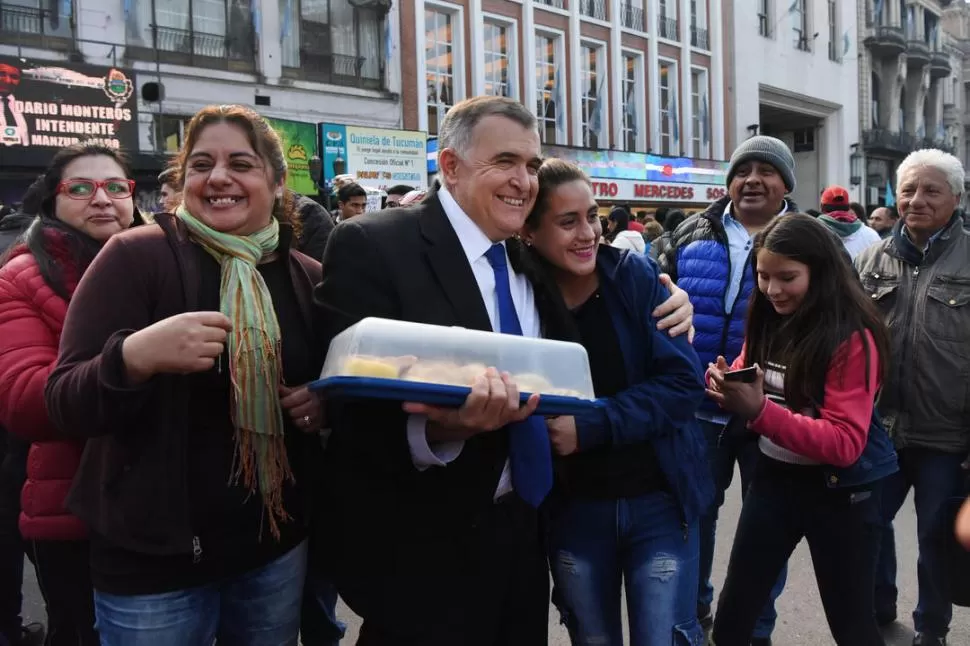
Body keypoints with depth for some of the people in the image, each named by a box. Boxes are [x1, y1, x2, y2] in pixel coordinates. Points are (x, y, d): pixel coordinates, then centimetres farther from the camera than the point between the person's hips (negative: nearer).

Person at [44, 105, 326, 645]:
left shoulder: (309, 277, 1)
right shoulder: (136, 257, -11)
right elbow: (66, 406, -14)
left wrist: (328, 403, -9)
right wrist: (133, 356, -33)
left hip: (277, 546, 4)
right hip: (153, 559, -3)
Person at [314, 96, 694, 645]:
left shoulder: (529, 259, 7)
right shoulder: (372, 246, -15)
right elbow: (354, 406, -21)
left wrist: (661, 310, 3)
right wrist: (437, 429, -40)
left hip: (525, 533, 7)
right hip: (424, 551, -6)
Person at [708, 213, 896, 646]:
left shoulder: (852, 338, -18)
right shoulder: (766, 321, 0)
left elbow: (845, 443, -24)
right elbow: (751, 390, 8)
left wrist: (759, 411, -35)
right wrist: (725, 385, -16)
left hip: (838, 490, -5)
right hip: (774, 477, 6)